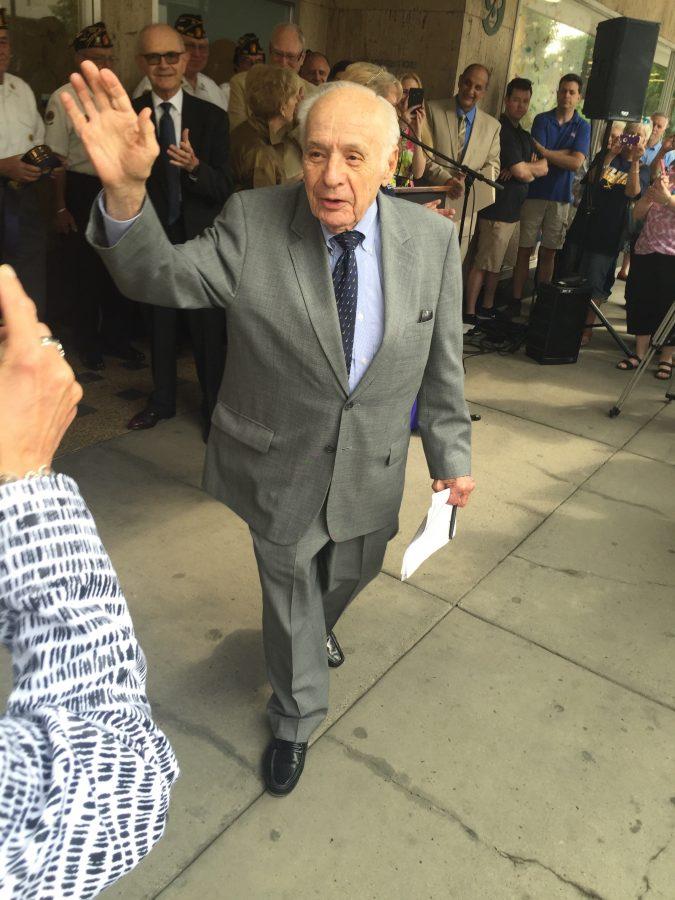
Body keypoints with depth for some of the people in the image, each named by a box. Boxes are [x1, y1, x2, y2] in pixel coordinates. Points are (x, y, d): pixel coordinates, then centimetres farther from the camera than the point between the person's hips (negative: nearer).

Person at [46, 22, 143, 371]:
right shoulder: (63, 98, -7)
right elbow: (57, 157, -8)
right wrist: (60, 208, -10)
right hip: (82, 189, -4)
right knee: (86, 269, 6)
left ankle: (115, 337, 28)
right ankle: (88, 344, 23)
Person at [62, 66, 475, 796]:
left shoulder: (432, 239, -11)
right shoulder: (252, 223, -16)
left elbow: (442, 362, -3)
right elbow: (165, 278, -22)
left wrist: (451, 453, 2)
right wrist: (125, 193, -41)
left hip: (372, 466, 3)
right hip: (279, 465, -2)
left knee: (350, 574, 27)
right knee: (290, 593, 18)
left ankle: (316, 626, 66)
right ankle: (296, 716, 47)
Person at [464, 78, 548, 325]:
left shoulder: (523, 135, 18)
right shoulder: (501, 130, -12)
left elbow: (543, 167, 8)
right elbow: (522, 171, -17)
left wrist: (524, 169, -10)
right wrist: (532, 168, 4)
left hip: (512, 208, 9)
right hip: (497, 208, -9)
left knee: (495, 263, 15)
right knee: (482, 263, -6)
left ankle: (487, 308, 24)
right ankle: (469, 314, -2)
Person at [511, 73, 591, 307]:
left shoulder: (582, 127, 6)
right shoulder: (542, 119, 3)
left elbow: (576, 163, -9)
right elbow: (536, 158, -9)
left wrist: (545, 151, -10)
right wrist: (566, 153, -10)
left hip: (561, 197, 1)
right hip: (535, 193, -1)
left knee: (549, 252, 7)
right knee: (525, 250, -2)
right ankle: (516, 300, 3)